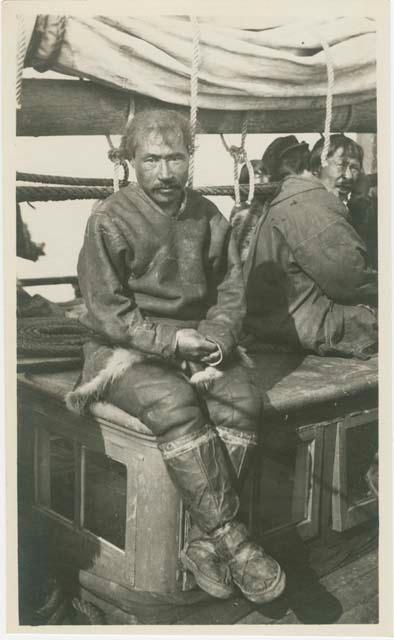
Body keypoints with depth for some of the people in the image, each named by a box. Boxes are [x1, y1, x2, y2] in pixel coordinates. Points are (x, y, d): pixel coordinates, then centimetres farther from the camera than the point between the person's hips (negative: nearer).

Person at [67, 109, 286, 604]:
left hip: (195, 342, 4)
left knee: (243, 399, -24)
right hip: (122, 347, -4)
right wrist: (171, 340, -18)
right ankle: (231, 539, -24)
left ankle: (204, 544, -20)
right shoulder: (110, 221, -5)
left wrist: (214, 337, -10)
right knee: (175, 405, -33)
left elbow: (230, 290, 10)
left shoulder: (207, 217, 8)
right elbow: (105, 310, -9)